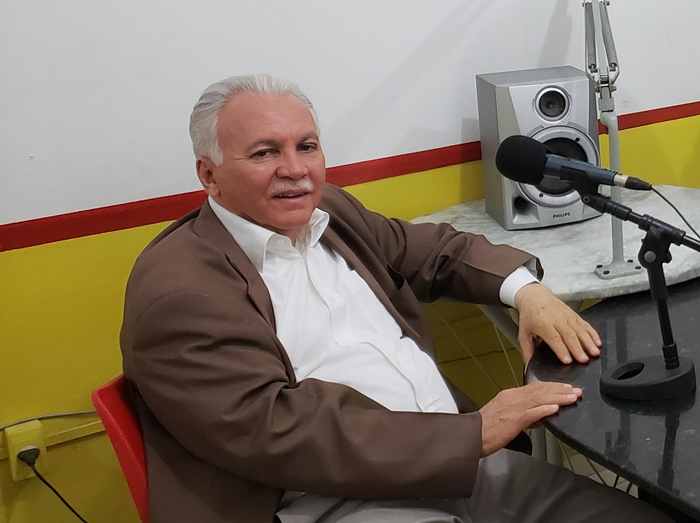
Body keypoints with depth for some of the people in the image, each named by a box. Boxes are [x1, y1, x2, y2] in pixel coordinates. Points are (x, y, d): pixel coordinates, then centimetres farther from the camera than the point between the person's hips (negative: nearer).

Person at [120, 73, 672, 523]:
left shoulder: (328, 212, 13)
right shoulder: (175, 286, -9)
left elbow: (434, 247, 25)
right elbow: (276, 431, -17)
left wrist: (526, 288, 4)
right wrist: (475, 434, -17)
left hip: (459, 460, 8)